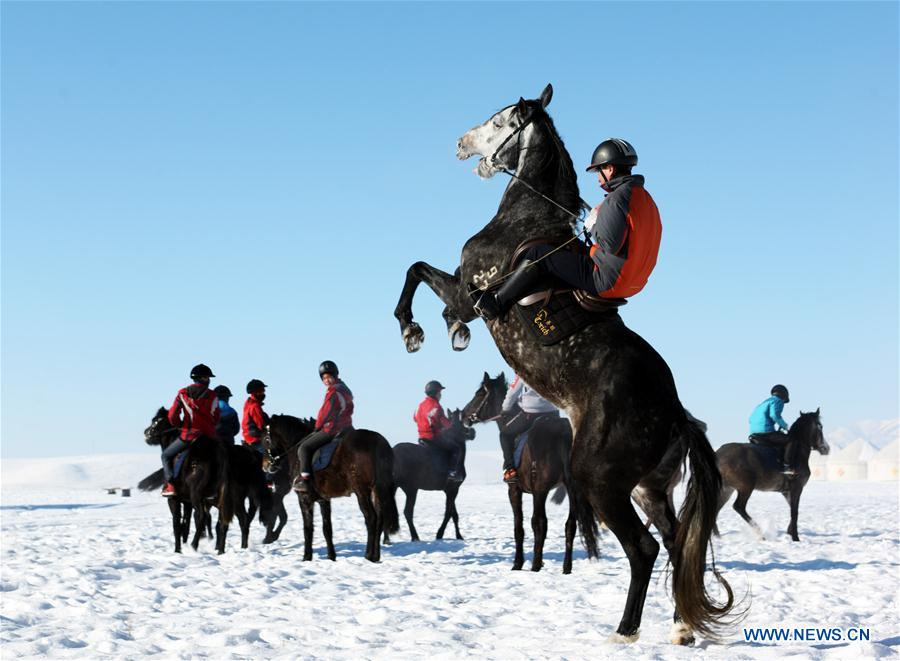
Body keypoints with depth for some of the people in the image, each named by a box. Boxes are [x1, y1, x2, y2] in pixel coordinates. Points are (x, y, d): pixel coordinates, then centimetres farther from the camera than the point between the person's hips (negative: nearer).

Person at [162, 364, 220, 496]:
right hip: (209, 437, 2)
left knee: (166, 455, 16)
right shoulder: (212, 396, 2)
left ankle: (170, 485, -2)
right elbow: (216, 420, 5)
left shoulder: (182, 394, -1)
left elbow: (172, 416, -2)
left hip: (188, 435, -1)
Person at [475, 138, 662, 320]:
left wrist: (592, 226, -5)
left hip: (607, 281, -10)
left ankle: (495, 303, 2)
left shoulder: (617, 199, -18)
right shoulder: (645, 198, 12)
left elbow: (609, 244, -25)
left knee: (538, 254, -3)